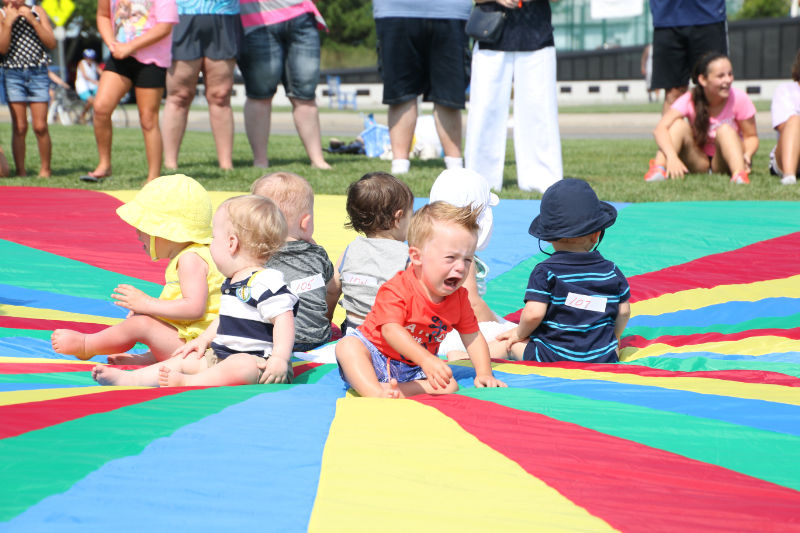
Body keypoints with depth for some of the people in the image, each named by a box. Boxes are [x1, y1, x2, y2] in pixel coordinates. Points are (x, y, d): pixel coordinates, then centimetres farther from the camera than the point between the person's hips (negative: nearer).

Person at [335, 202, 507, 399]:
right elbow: (391, 330, -37)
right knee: (347, 345, -33)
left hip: (411, 371, 5)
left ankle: (392, 390, -35)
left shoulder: (458, 297, -3)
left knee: (449, 386, -20)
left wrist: (484, 374, -11)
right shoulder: (397, 290, -24)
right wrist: (426, 360, -50)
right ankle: (376, 393, -54)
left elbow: (473, 337, 5)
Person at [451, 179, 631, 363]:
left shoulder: (545, 272, -11)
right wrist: (613, 339, 29)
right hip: (604, 359, 3)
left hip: (551, 360, -3)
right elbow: (623, 311, 11)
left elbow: (533, 313, -19)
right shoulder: (612, 272, 3)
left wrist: (520, 333, 1)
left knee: (508, 342, 17)